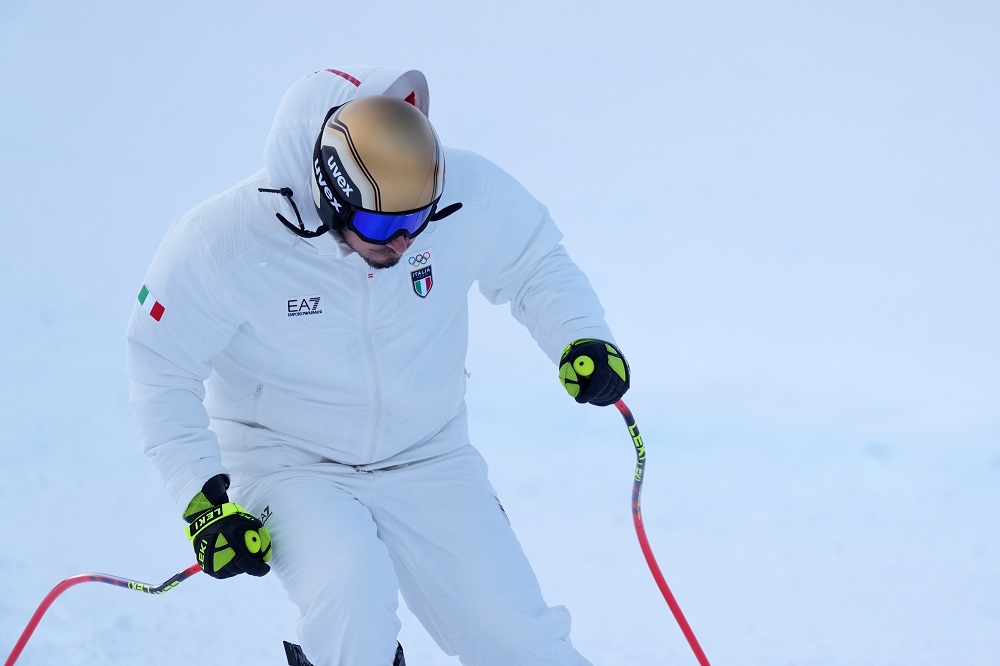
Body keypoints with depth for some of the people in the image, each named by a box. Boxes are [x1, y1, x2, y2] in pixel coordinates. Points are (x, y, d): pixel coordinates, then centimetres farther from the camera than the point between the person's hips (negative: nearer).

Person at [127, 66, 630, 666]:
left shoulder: (468, 195, -17)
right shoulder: (226, 242, -23)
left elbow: (535, 265, 4)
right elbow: (161, 367, -10)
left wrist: (583, 337, -14)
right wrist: (202, 497, -17)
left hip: (428, 459, 3)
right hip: (290, 466, -3)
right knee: (353, 594, -31)